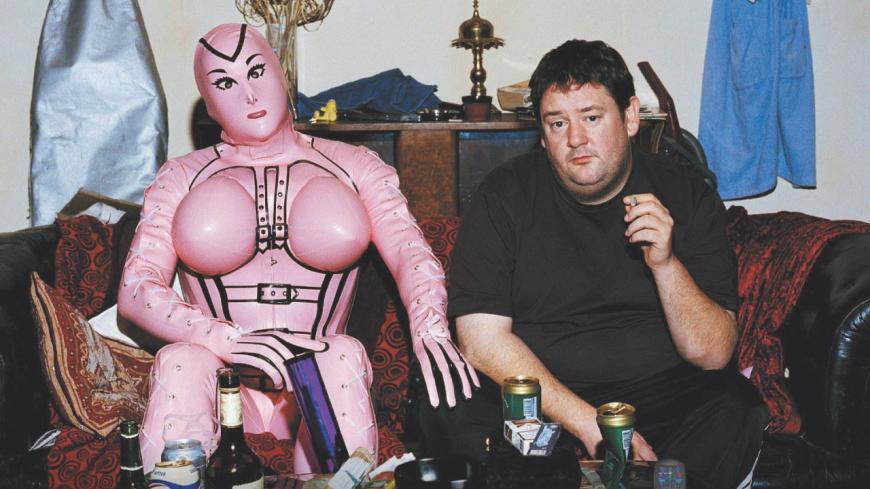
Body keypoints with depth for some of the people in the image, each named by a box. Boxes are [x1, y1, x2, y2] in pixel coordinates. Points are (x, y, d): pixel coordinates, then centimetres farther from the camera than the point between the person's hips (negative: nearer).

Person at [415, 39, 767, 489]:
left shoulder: (688, 197, 1)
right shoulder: (505, 195, -1)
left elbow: (713, 354, -3)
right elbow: (482, 338, -10)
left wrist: (665, 264, -21)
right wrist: (589, 424, -18)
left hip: (659, 395, 0)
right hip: (535, 398, 0)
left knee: (737, 412, -29)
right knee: (447, 412, -28)